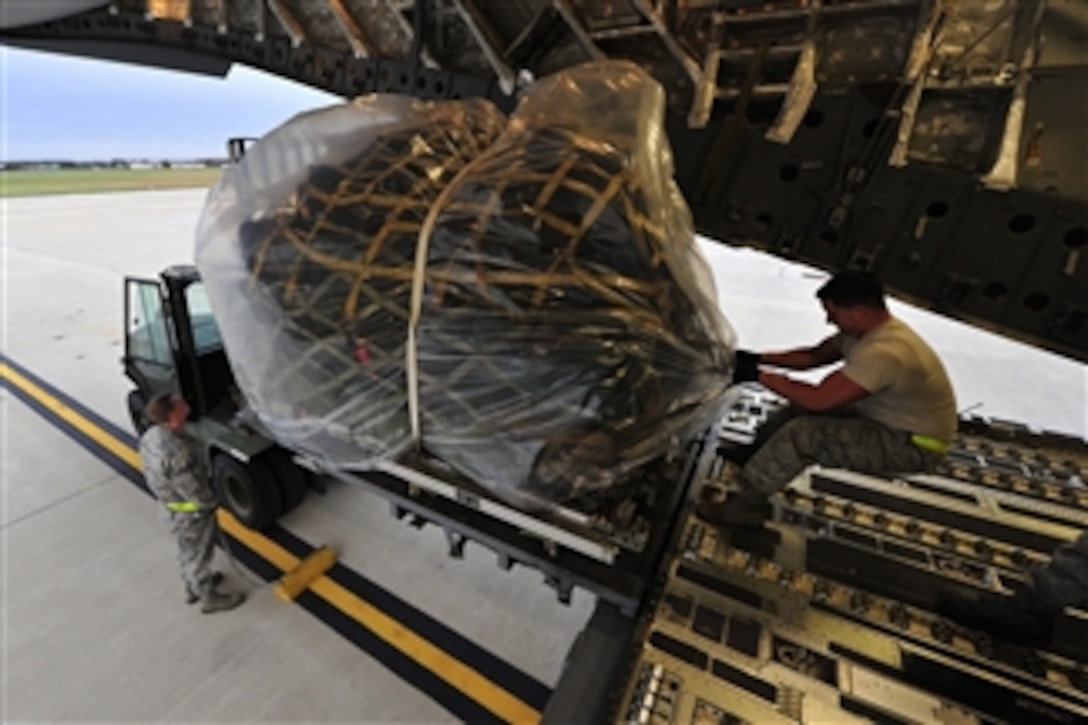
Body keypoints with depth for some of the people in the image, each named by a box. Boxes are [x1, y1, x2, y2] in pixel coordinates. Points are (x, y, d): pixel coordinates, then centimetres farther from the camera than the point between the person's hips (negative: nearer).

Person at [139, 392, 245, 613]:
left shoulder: (150, 436, -11)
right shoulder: (177, 453, -39)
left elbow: (153, 473, 5)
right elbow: (196, 493, -29)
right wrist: (211, 501, -8)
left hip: (172, 507, 8)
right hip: (192, 513, -8)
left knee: (186, 550, 29)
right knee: (199, 555, 14)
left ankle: (191, 587, 52)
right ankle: (209, 598, 37)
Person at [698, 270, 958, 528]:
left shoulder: (884, 352, -33)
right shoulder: (870, 329, -2)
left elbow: (819, 399, -34)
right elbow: (813, 356, 7)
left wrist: (758, 375, -27)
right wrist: (759, 358, -5)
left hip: (915, 446, -10)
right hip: (889, 418, 10)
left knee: (802, 433, -21)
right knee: (800, 409, 6)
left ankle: (749, 504, -8)